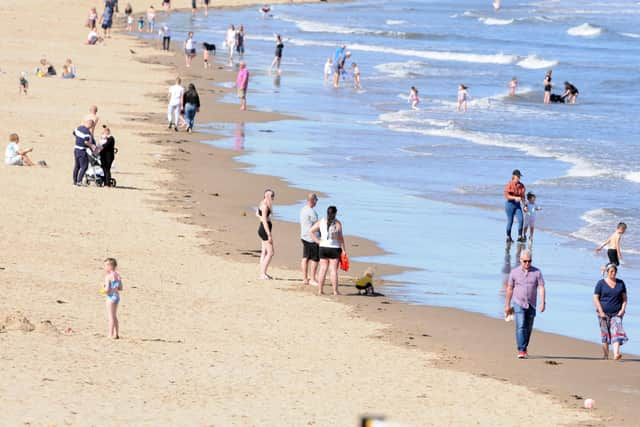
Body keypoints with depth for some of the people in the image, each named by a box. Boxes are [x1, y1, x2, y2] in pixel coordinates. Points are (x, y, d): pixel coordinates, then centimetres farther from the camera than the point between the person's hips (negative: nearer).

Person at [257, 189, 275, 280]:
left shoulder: (263, 204, 11)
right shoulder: (265, 206, -19)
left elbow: (257, 214, 29)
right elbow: (264, 221, -23)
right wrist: (269, 235, -23)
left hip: (262, 229, 10)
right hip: (265, 230, -10)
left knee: (264, 252, 13)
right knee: (270, 253, -8)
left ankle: (262, 273, 17)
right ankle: (263, 273, -8)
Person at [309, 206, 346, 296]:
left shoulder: (321, 222, 3)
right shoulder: (337, 223, -9)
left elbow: (311, 231, 2)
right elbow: (340, 238, -10)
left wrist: (318, 241, 2)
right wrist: (343, 250, -4)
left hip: (323, 248, 4)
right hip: (334, 248, -4)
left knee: (323, 269, 9)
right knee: (333, 270, 0)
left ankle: (320, 290, 10)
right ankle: (335, 291, 2)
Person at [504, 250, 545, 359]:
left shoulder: (537, 272, -2)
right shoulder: (514, 272, -1)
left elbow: (541, 288, -7)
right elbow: (509, 289, 6)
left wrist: (543, 302, -19)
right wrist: (507, 305, 8)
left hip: (531, 305, 2)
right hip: (519, 304, -2)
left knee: (528, 328, 11)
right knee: (520, 327, -15)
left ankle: (524, 348, 30)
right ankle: (521, 351, -19)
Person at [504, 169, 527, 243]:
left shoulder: (521, 185, 5)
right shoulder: (509, 185, -10)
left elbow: (522, 196, 11)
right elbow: (507, 195, -14)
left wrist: (525, 205, 5)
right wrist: (515, 198, -27)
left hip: (517, 204, 5)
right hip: (510, 204, -5)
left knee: (521, 220, -9)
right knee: (510, 221, 0)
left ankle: (520, 237, -2)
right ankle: (508, 237, 14)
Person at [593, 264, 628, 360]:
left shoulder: (621, 283, 8)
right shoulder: (601, 283, 0)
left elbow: (624, 298, 11)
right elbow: (596, 298, -3)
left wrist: (623, 309, -4)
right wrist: (601, 312, -11)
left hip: (617, 313, 1)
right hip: (604, 313, -1)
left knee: (616, 331, -14)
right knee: (605, 334, 4)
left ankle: (616, 354, -26)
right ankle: (605, 354, 12)